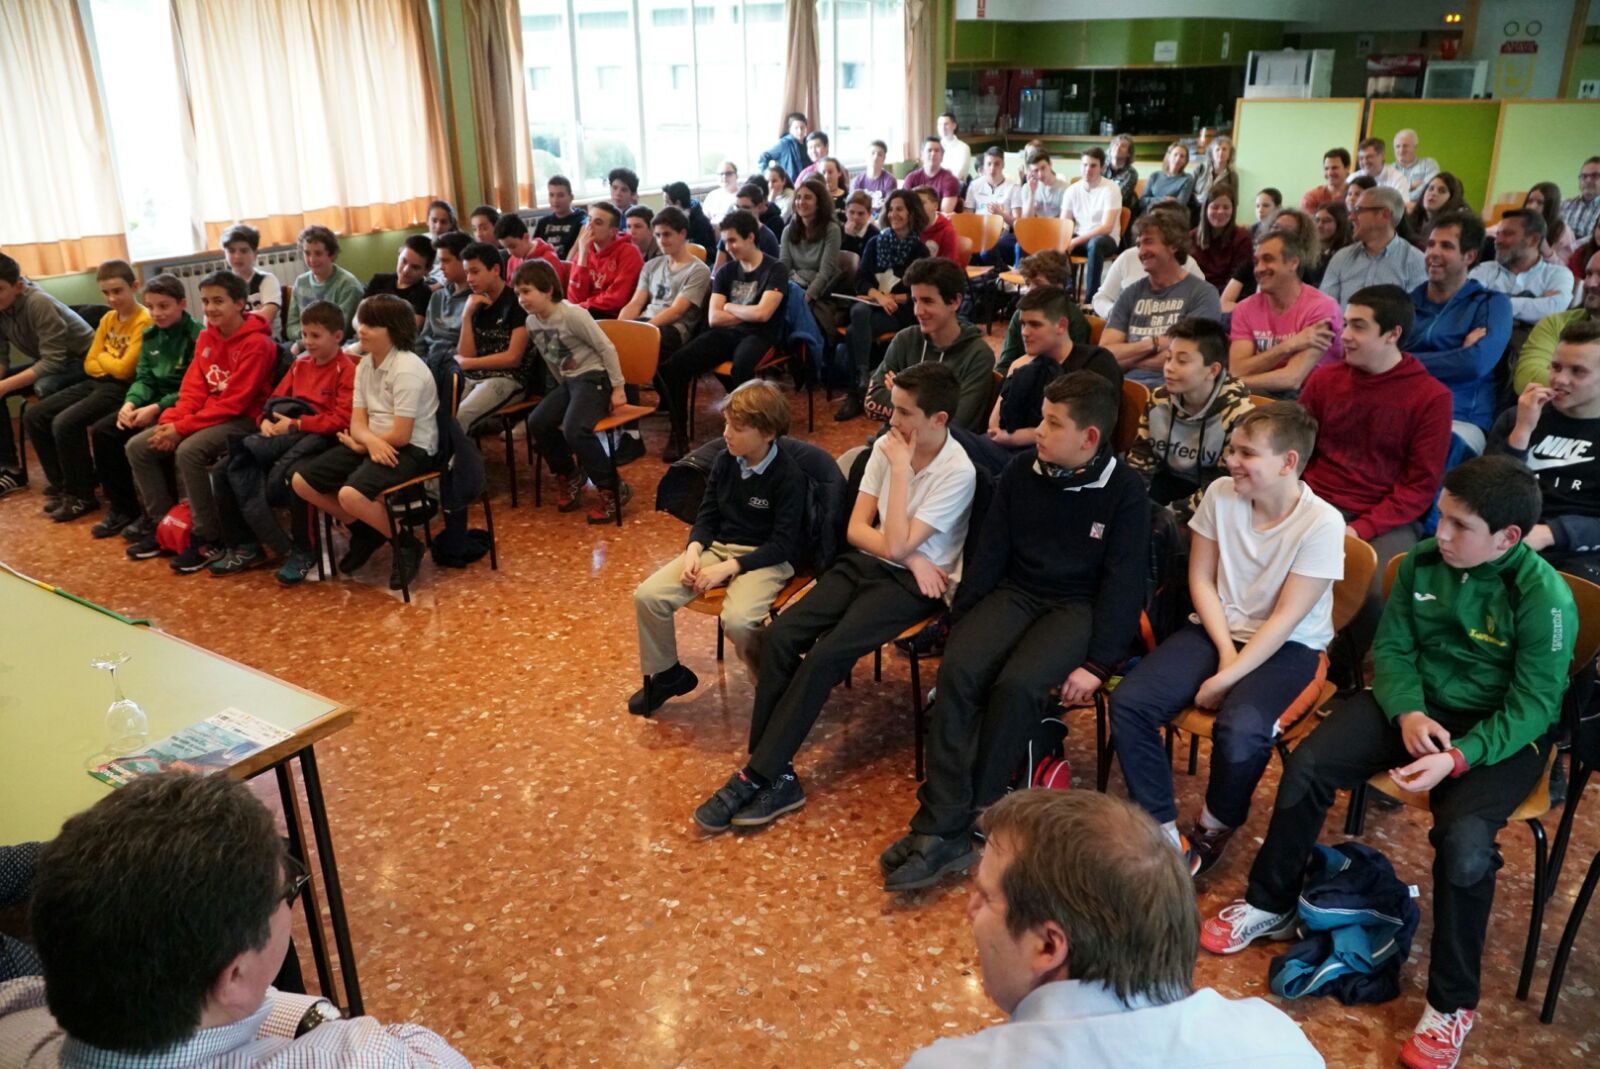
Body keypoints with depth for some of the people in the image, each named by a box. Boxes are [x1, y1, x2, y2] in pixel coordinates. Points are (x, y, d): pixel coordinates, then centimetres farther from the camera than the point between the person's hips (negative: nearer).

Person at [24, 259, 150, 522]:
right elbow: (89, 364, 12)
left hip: (122, 388, -9)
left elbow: (124, 369, -18)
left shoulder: (144, 321, -13)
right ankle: (60, 483, 12)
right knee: (34, 416, 2)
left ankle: (81, 495, -10)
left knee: (65, 423, -26)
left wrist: (103, 358, 0)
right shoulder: (108, 319, 13)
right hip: (97, 382, 9)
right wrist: (112, 364, -6)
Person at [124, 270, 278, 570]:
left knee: (188, 451, -32)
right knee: (138, 446, -1)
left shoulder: (257, 343, -17)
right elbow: (193, 388, 8)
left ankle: (209, 539, -19)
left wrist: (182, 429, -21)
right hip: (208, 414, 9)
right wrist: (170, 420, -11)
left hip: (242, 420, -9)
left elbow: (234, 402, -20)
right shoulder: (206, 337, 9)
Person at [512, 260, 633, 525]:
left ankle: (612, 489, -14)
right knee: (537, 422, -10)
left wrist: (618, 388, -13)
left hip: (594, 376, -8)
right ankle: (569, 476, 12)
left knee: (574, 429, -28)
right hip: (568, 382, 8)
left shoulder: (572, 314, -17)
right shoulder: (532, 322, 5)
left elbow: (606, 348, -14)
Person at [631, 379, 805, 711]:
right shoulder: (724, 462, 3)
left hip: (767, 559, -6)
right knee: (647, 596, -13)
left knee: (737, 620, -36)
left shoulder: (789, 476, -15)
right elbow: (707, 515, 11)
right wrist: (693, 550, -11)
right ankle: (666, 674, 10)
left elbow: (783, 544, -16)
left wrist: (728, 568, -23)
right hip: (718, 547, 6)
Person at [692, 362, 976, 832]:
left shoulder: (957, 472, -16)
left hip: (912, 584, -6)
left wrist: (900, 467, -20)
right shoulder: (887, 445, 2)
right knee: (780, 635, -16)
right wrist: (909, 557, -12)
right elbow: (856, 528, 3)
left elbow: (896, 545, -22)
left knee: (824, 656, -25)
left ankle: (756, 777, -15)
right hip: (866, 562, 6)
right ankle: (774, 774, -13)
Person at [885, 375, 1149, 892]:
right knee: (957, 671, -24)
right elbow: (990, 551, 7)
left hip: (1078, 607, -4)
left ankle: (969, 820, -15)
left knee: (1016, 686, -31)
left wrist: (1098, 663, -16)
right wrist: (960, 623, 2)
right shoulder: (1021, 471, 4)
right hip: (1016, 593, 4)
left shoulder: (1124, 490, -7)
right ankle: (940, 828, -24)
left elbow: (1123, 579, -9)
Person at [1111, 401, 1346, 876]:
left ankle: (1213, 828, -1)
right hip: (1216, 629, 4)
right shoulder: (1220, 494, -5)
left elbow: (1286, 619, -17)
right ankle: (1164, 834, -8)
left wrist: (1226, 678, -20)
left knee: (1240, 729, -33)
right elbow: (1201, 580, 1)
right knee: (1129, 702, -18)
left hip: (1288, 647, -4)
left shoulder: (1322, 523, -17)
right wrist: (1225, 650, -10)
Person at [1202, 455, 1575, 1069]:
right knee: (1306, 765, -13)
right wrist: (1408, 713, -18)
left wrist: (1457, 758, -32)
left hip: (1502, 730, -5)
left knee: (1464, 838, -30)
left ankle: (1453, 1004, -7)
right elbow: (1392, 648, 1)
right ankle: (1270, 906, 8)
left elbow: (1532, 705, -20)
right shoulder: (1422, 562, -6)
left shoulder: (1544, 597, -20)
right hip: (1418, 706, 5)